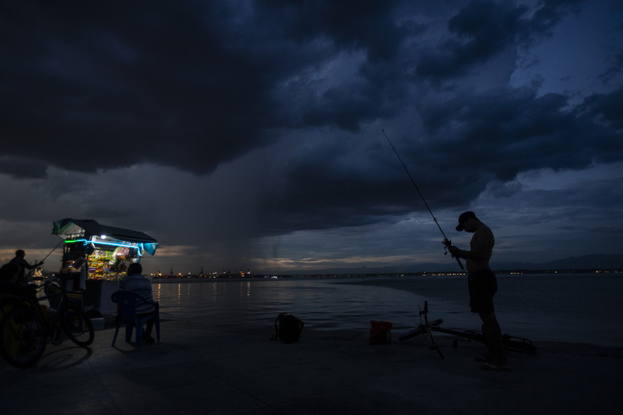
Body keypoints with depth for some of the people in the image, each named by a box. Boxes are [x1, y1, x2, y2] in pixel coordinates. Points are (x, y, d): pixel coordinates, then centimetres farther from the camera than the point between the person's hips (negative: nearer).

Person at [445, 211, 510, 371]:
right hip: (480, 278, 11)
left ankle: (501, 360, -11)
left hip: (480, 278, -11)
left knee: (488, 317, -12)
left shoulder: (483, 230, -10)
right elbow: (473, 258, 28)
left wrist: (458, 252, -13)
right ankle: (493, 353, 26)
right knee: (486, 317, 16)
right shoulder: (482, 234, 22)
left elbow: (479, 254, -24)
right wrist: (456, 250, 22)